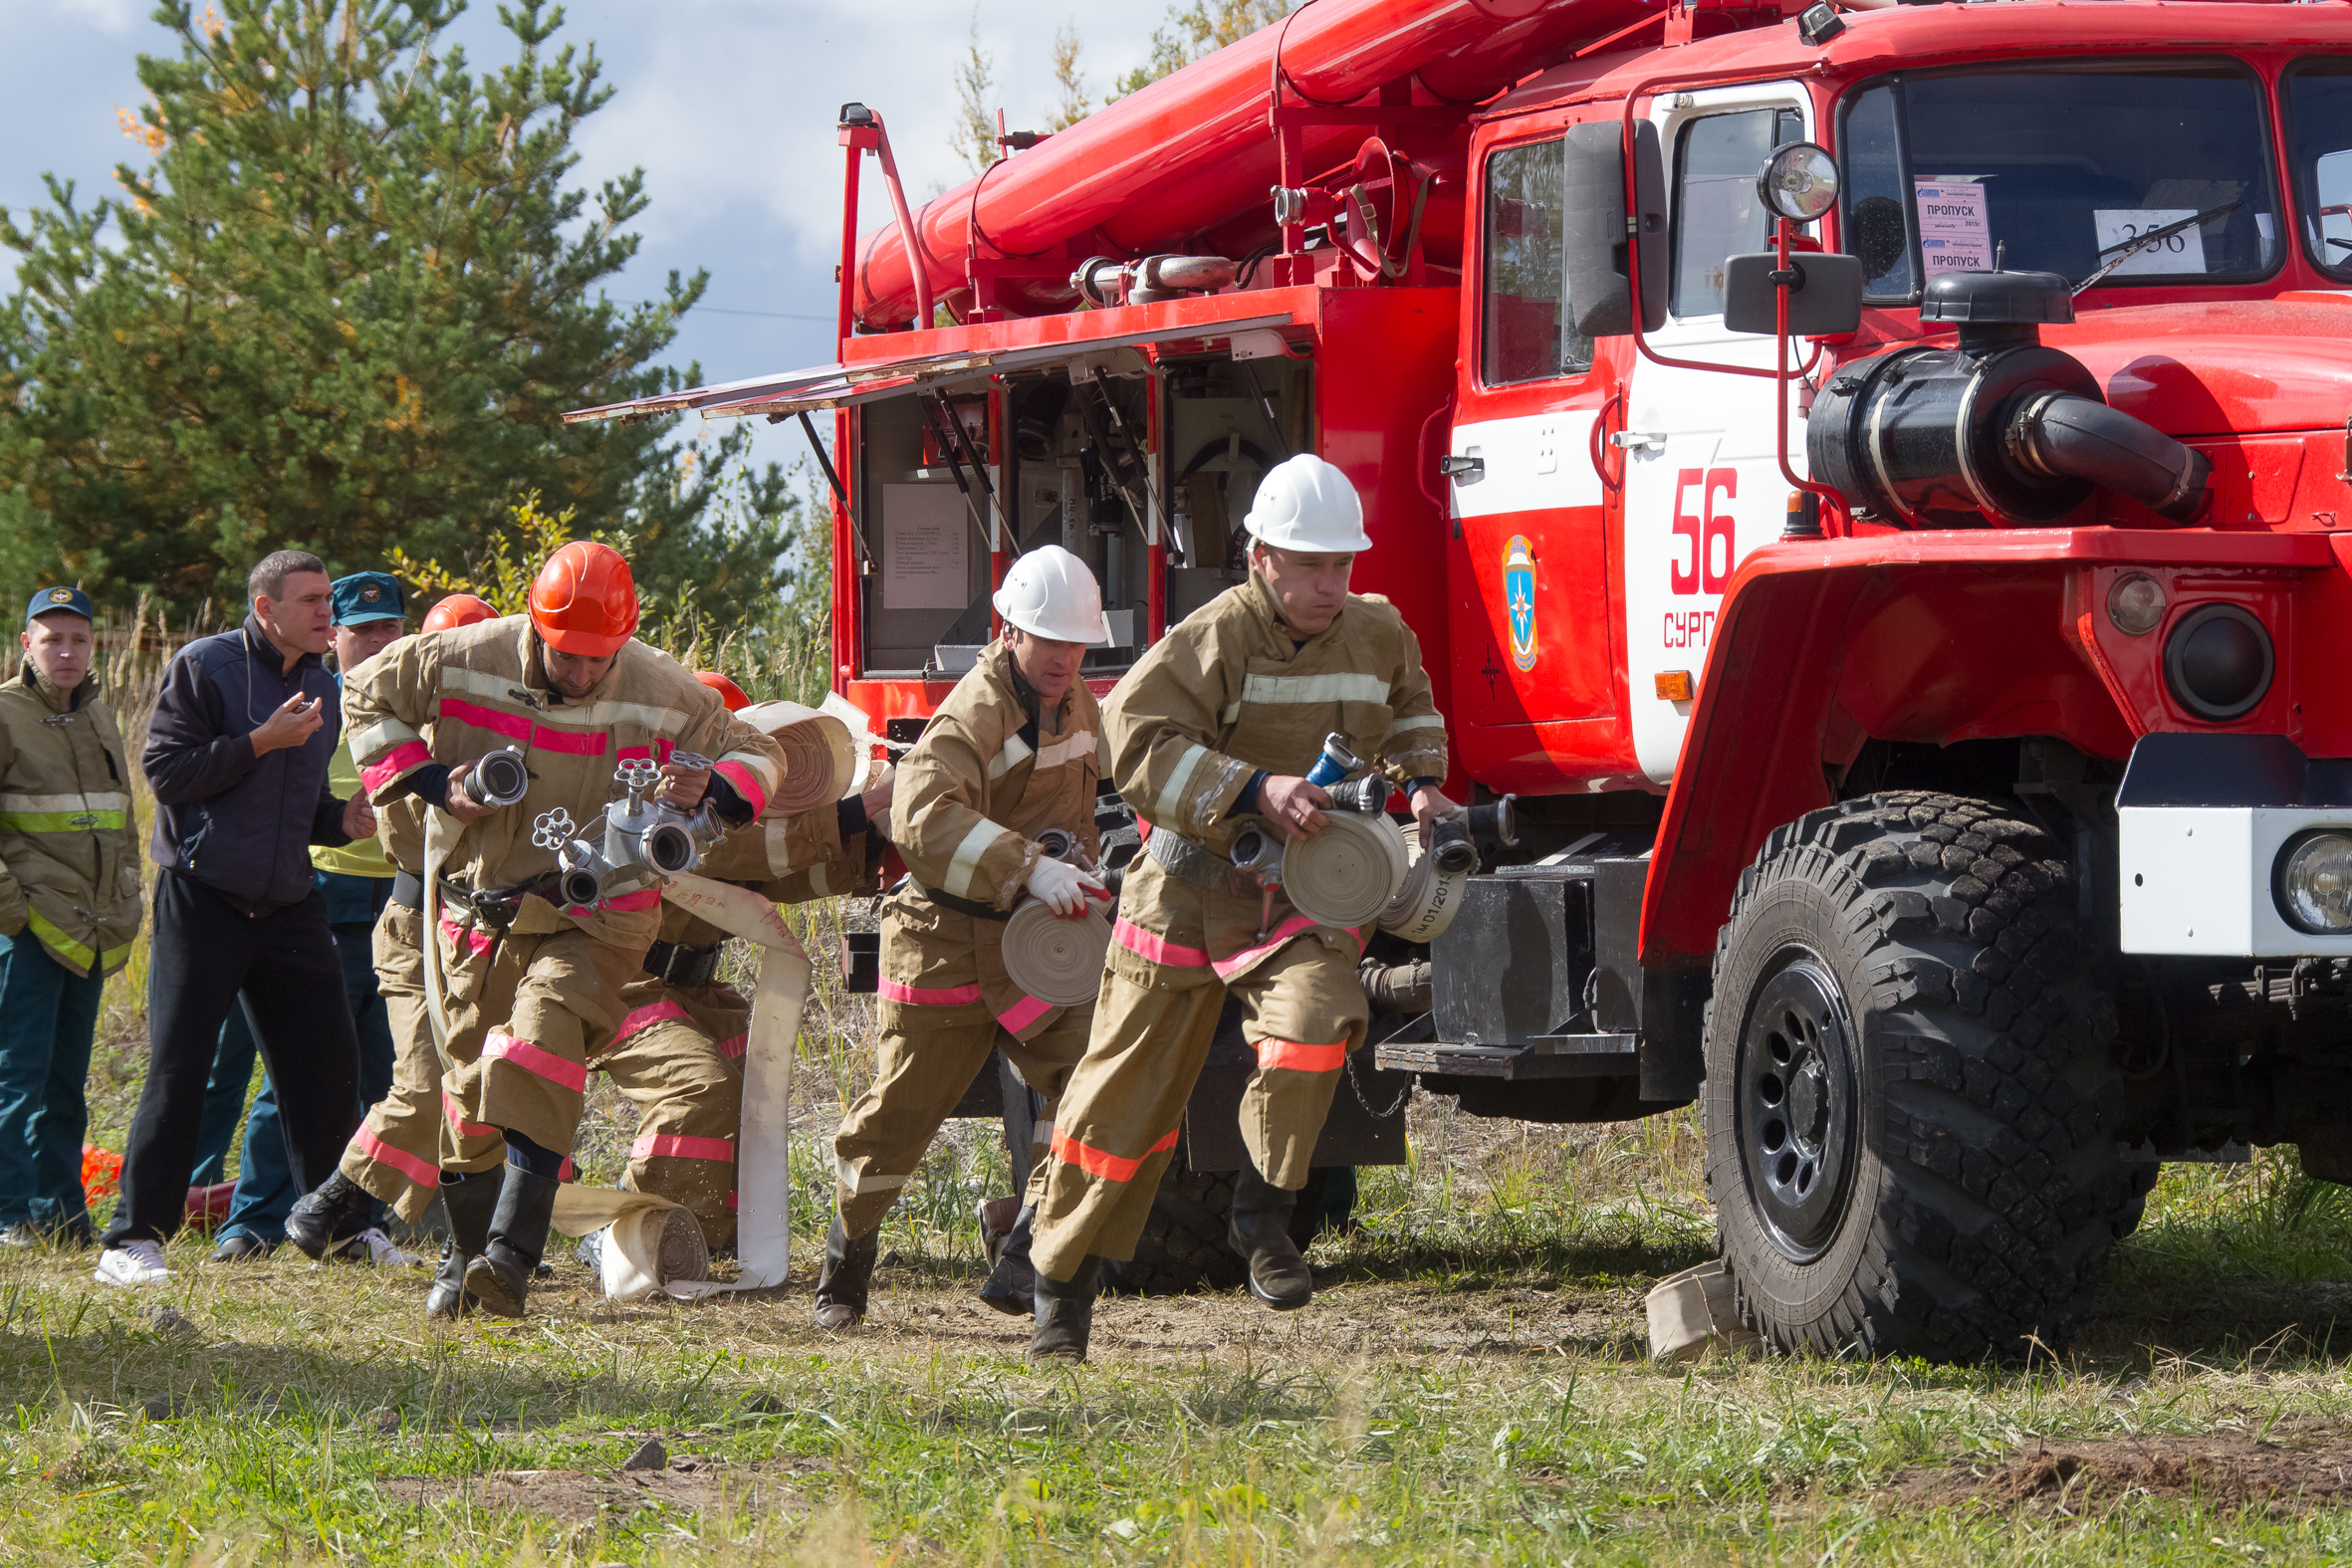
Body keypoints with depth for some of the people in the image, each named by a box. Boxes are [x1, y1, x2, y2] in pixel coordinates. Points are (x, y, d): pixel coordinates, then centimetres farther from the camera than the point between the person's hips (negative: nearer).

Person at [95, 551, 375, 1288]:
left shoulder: (321, 689, 16)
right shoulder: (204, 667, -5)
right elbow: (165, 772, -11)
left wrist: (342, 819, 4)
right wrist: (262, 742, -16)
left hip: (289, 905, 6)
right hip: (203, 896, -6)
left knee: (327, 1067, 4)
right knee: (177, 1069, -7)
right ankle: (135, 1238, -3)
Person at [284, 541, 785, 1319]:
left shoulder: (661, 693, -10)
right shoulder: (465, 661, -10)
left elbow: (758, 756, 3)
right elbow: (370, 695, 6)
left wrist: (710, 789, -21)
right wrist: (427, 779, -8)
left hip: (591, 920, -3)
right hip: (476, 906, 3)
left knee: (543, 1038, -26)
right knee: (468, 1078, 6)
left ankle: (512, 1255, -33)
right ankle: (471, 1256, 25)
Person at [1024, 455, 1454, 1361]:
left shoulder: (1378, 634, 3)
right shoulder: (1217, 638, -16)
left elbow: (1407, 708, 26)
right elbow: (1137, 739, -26)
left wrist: (1419, 779, 8)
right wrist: (1254, 790, -32)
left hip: (1301, 897, 3)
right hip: (1191, 887, -3)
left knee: (1313, 1023, -29)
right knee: (1127, 1098, 4)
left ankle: (1262, 1216, -9)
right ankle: (1064, 1287, 20)